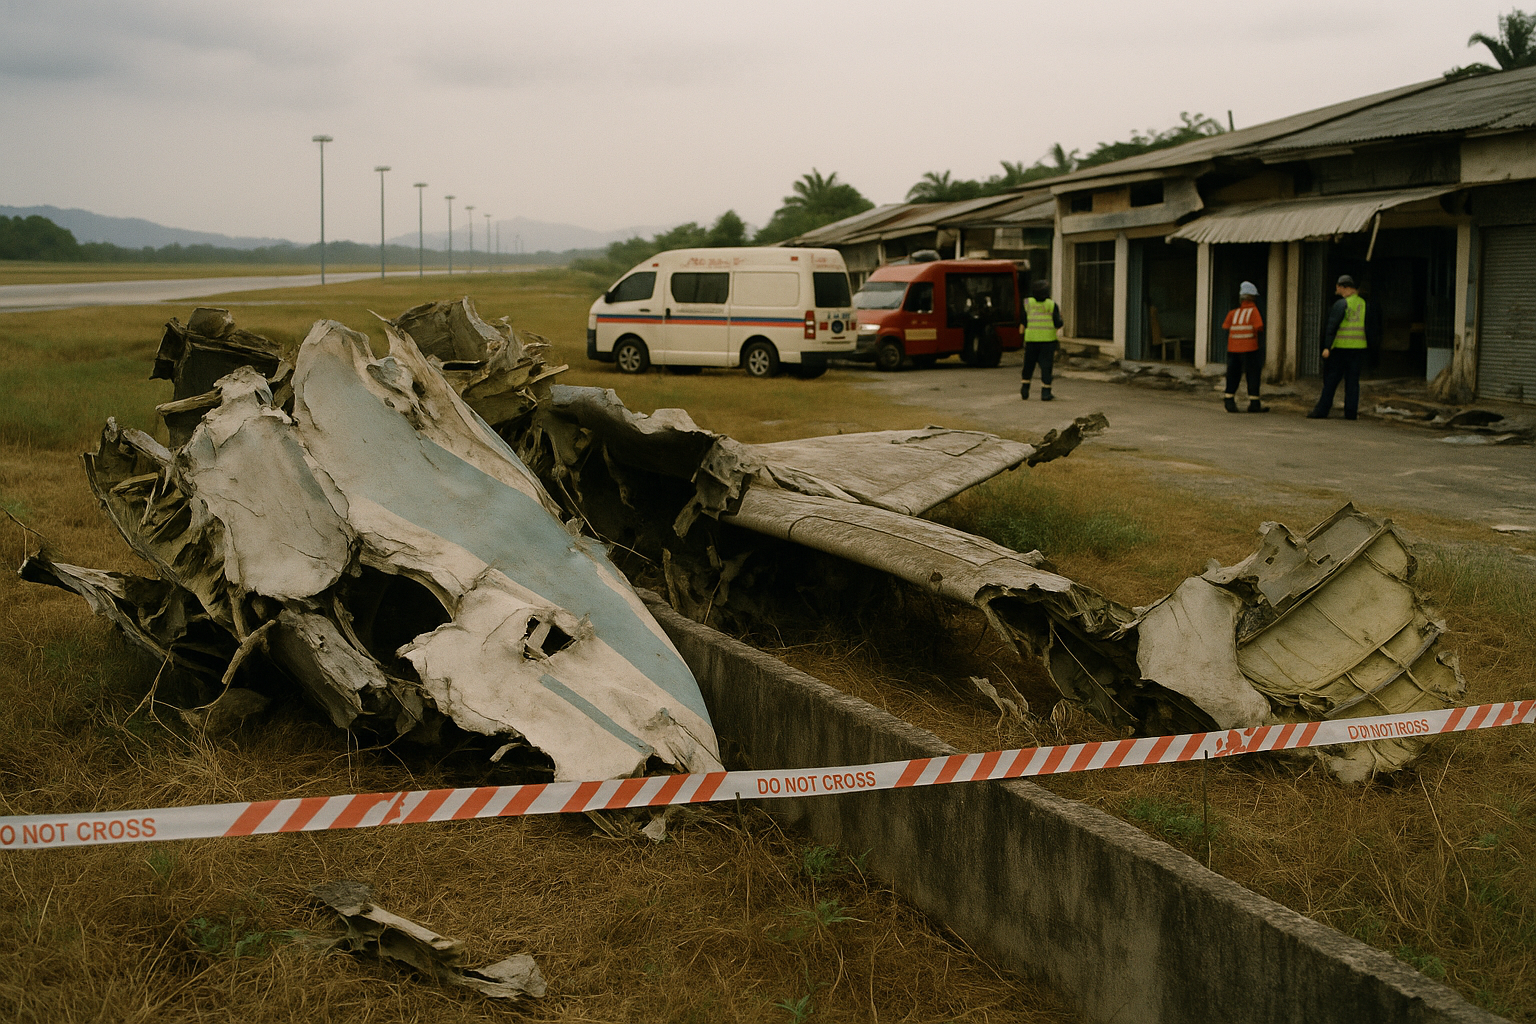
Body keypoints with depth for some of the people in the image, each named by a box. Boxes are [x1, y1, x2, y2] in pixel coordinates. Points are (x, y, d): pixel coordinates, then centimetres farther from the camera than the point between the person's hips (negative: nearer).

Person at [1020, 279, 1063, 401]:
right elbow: (1058, 324, -7)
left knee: (1029, 365, 13)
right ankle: (1045, 392, -4)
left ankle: (1025, 391, 13)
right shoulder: (1052, 305, -5)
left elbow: (1024, 322, -1)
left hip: (1031, 339, 2)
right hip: (1048, 340, -2)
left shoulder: (1028, 303, 0)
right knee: (1046, 365, 1)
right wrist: (1060, 315, 11)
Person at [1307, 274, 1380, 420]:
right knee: (1352, 380, 7)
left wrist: (1327, 347, -13)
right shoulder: (1364, 304, 7)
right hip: (1359, 347, 4)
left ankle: (1322, 410, 3)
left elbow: (1332, 326, -13)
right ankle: (1351, 412, 4)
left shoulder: (1341, 304, -9)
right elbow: (1372, 325, 12)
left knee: (1331, 380, 1)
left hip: (1341, 347, -4)